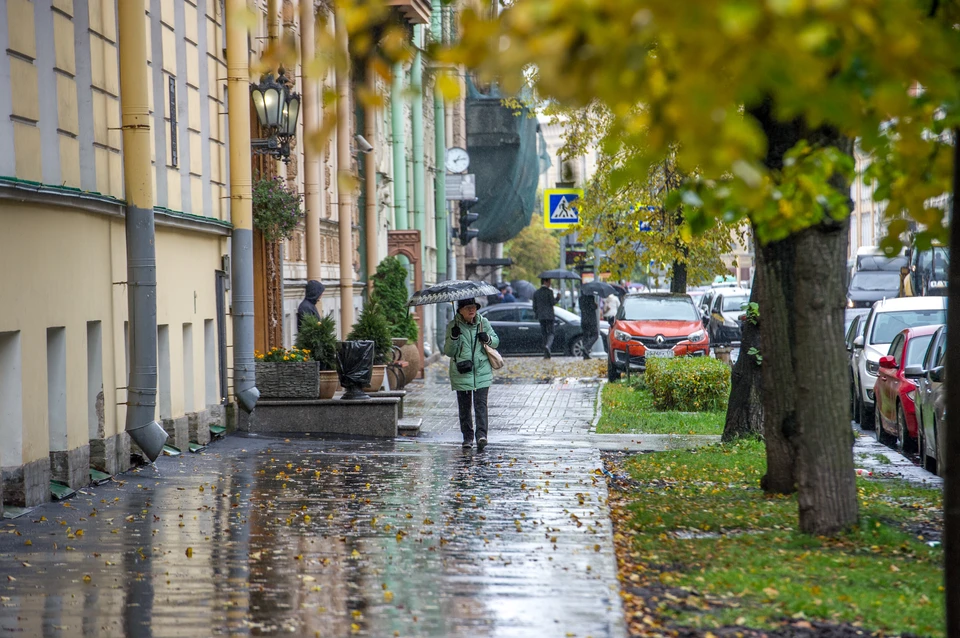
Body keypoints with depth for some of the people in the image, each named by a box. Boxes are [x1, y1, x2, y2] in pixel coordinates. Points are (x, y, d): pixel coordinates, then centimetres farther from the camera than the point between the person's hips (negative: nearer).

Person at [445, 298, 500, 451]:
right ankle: (467, 437, 17)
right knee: (464, 407, 7)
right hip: (461, 374, 0)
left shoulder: (483, 323, 5)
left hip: (482, 372, 0)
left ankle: (481, 435, -18)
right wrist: (453, 338, -17)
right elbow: (448, 352, 0)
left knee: (481, 404, -11)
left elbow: (496, 341, 14)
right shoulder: (453, 326, 0)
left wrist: (488, 339, -8)